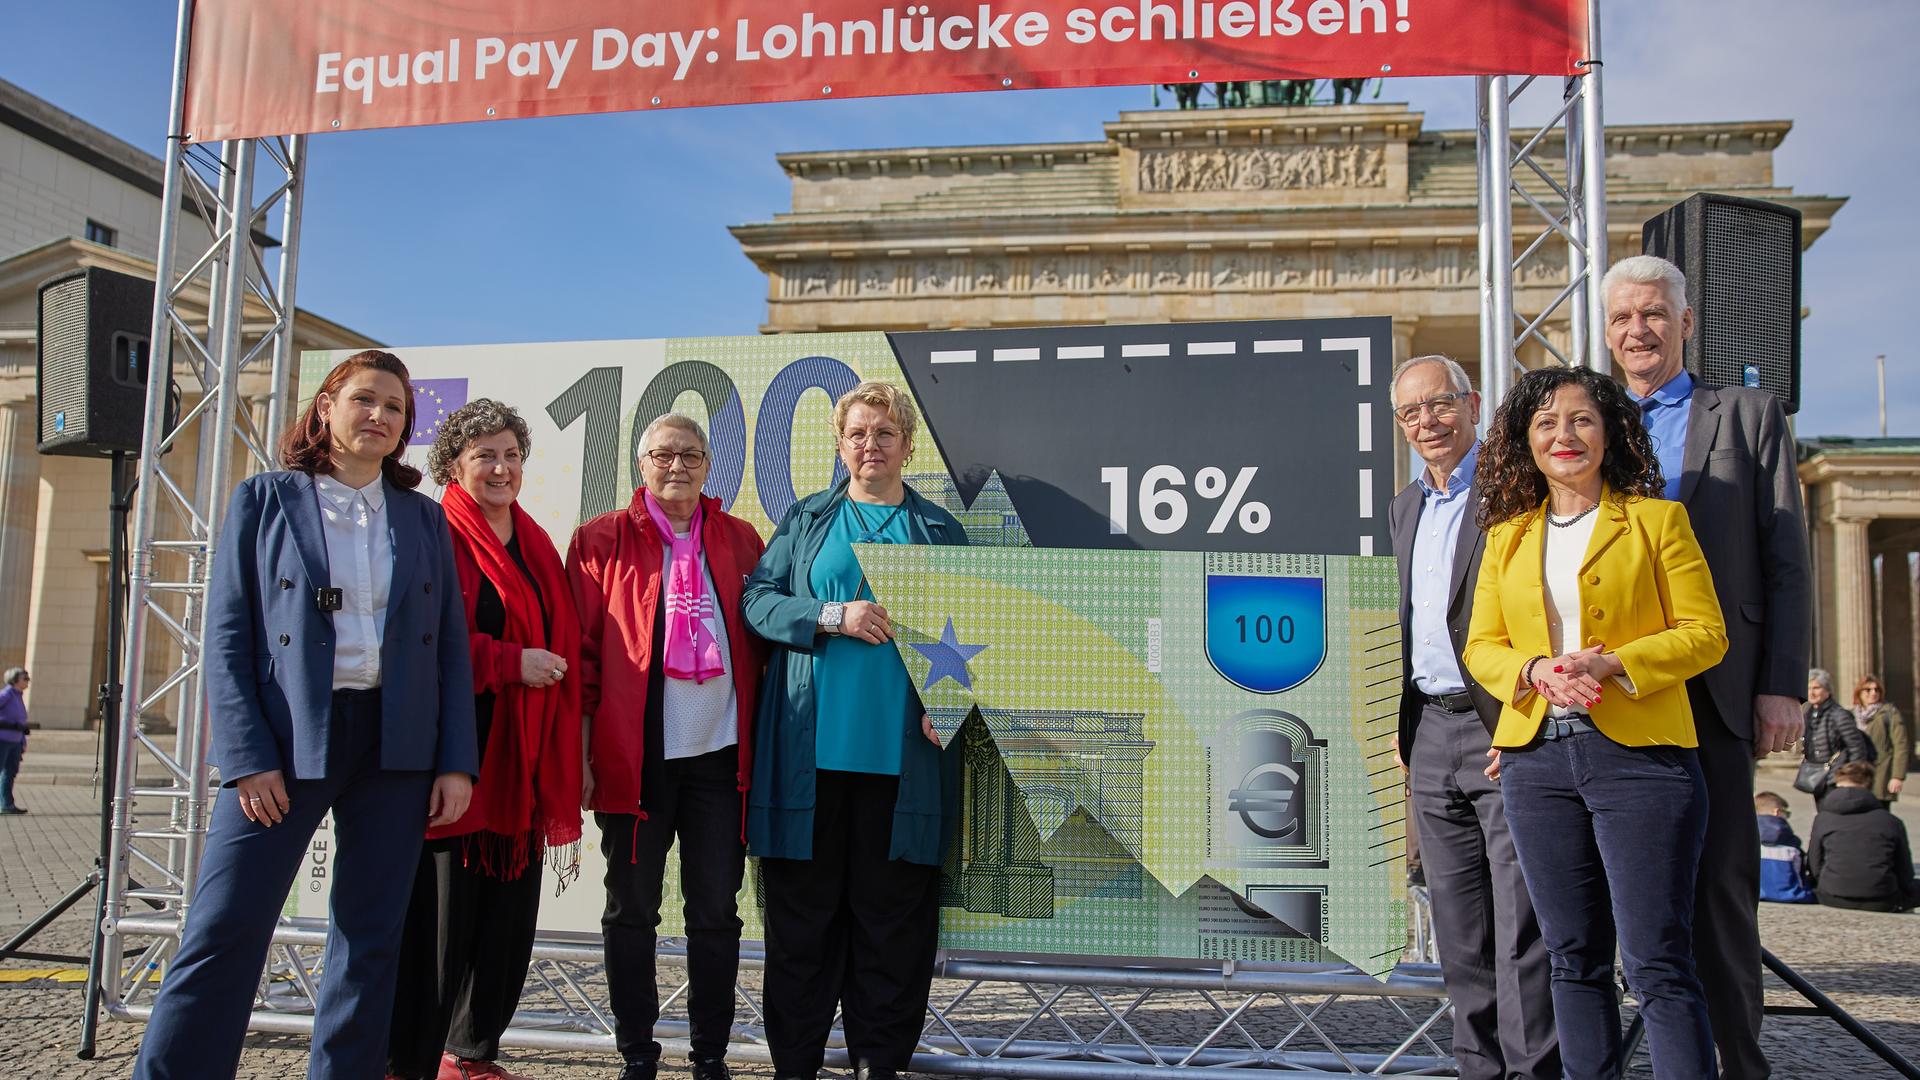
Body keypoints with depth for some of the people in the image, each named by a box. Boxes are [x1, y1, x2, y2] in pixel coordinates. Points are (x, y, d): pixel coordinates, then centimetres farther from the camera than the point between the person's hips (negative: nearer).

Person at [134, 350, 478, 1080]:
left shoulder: (425, 519, 11)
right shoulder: (263, 501, 5)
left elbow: (452, 647, 8)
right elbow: (227, 638, -1)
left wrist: (457, 762, 0)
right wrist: (248, 757, -11)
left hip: (396, 747, 3)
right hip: (286, 742, -2)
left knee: (371, 939, 7)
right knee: (223, 934, -4)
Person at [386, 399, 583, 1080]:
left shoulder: (537, 545, 17)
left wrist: (566, 761, 11)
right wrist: (511, 661, -17)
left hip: (522, 760, 7)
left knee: (511, 908, 10)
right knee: (441, 908, -4)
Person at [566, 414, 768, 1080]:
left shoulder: (740, 541, 10)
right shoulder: (602, 540, 3)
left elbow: (761, 639, 14)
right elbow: (582, 650, 1)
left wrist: (760, 738, 7)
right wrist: (581, 751, -4)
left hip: (719, 751, 2)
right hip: (634, 753, -2)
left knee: (716, 911, 7)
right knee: (631, 910, 7)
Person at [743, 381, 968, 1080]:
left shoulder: (939, 529, 13)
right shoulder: (805, 520, 12)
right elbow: (758, 599, 4)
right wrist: (833, 616, -12)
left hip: (901, 751, 0)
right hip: (811, 746, 0)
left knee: (893, 910, 3)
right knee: (803, 905, 4)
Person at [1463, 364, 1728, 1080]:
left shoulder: (1656, 519, 4)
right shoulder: (1507, 535, 14)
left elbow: (1706, 634, 0)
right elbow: (1481, 646, 13)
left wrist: (1613, 664, -15)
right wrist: (1538, 670, -8)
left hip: (1640, 754, -4)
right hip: (1536, 758, 4)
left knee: (1656, 962, -5)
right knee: (1574, 956, 10)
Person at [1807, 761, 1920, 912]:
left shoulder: (1822, 818, 2)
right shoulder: (1891, 820, 3)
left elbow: (1815, 868, 3)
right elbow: (1905, 874, 10)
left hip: (1833, 900, 1)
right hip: (1880, 903, -1)